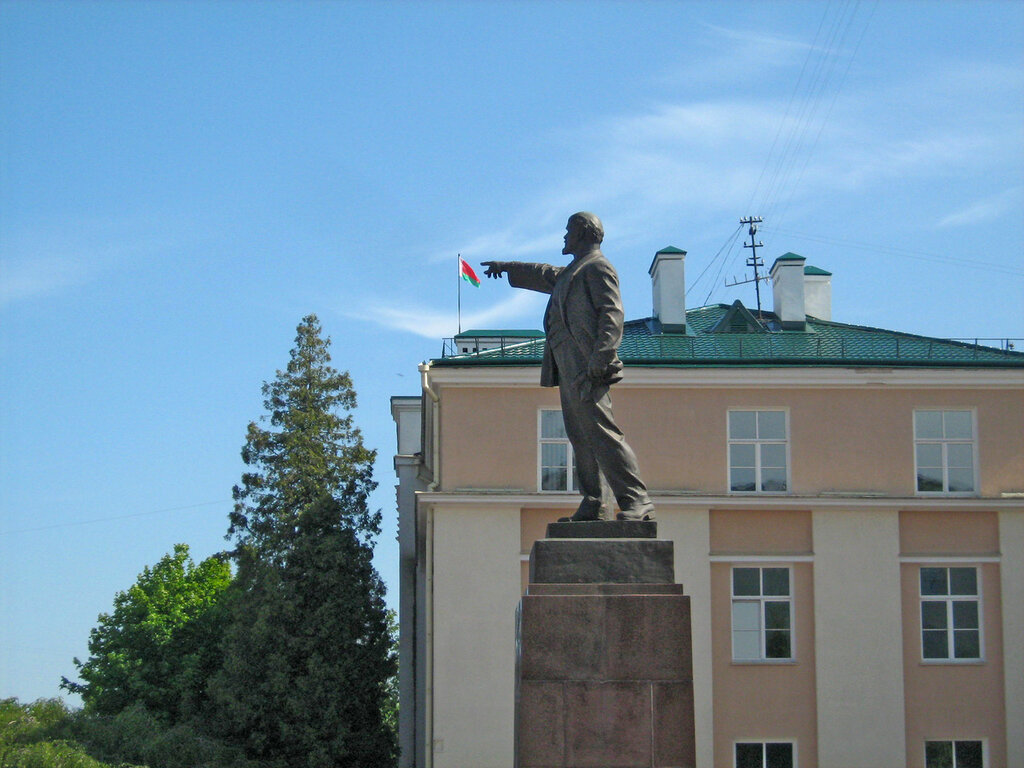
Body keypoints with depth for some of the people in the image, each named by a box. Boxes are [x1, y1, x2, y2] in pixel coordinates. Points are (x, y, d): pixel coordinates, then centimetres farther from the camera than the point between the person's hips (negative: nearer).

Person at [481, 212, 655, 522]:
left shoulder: (597, 268, -3)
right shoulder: (570, 273, 27)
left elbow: (612, 315, -15)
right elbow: (544, 276, 48)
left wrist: (600, 358, -27)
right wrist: (507, 267, 60)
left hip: (586, 369, -10)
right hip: (569, 369, 10)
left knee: (601, 432, -17)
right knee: (580, 436, 5)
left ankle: (637, 502, -21)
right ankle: (594, 505, 4)